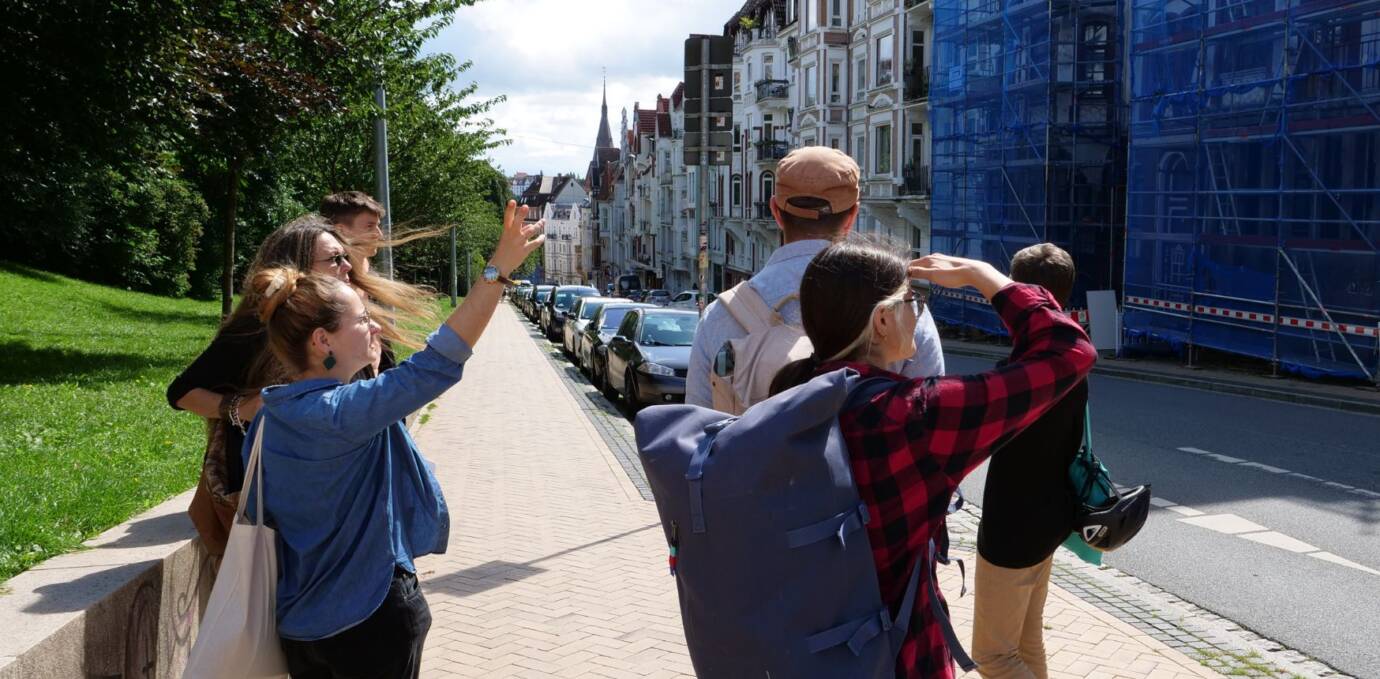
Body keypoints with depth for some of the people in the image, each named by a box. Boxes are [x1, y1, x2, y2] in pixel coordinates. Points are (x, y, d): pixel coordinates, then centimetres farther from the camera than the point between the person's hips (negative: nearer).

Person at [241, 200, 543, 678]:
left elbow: (258, 514, 10)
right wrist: (498, 270, -30)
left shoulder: (269, 418, 2)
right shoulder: (340, 413, -24)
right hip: (370, 620, -8)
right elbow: (434, 365, -31)